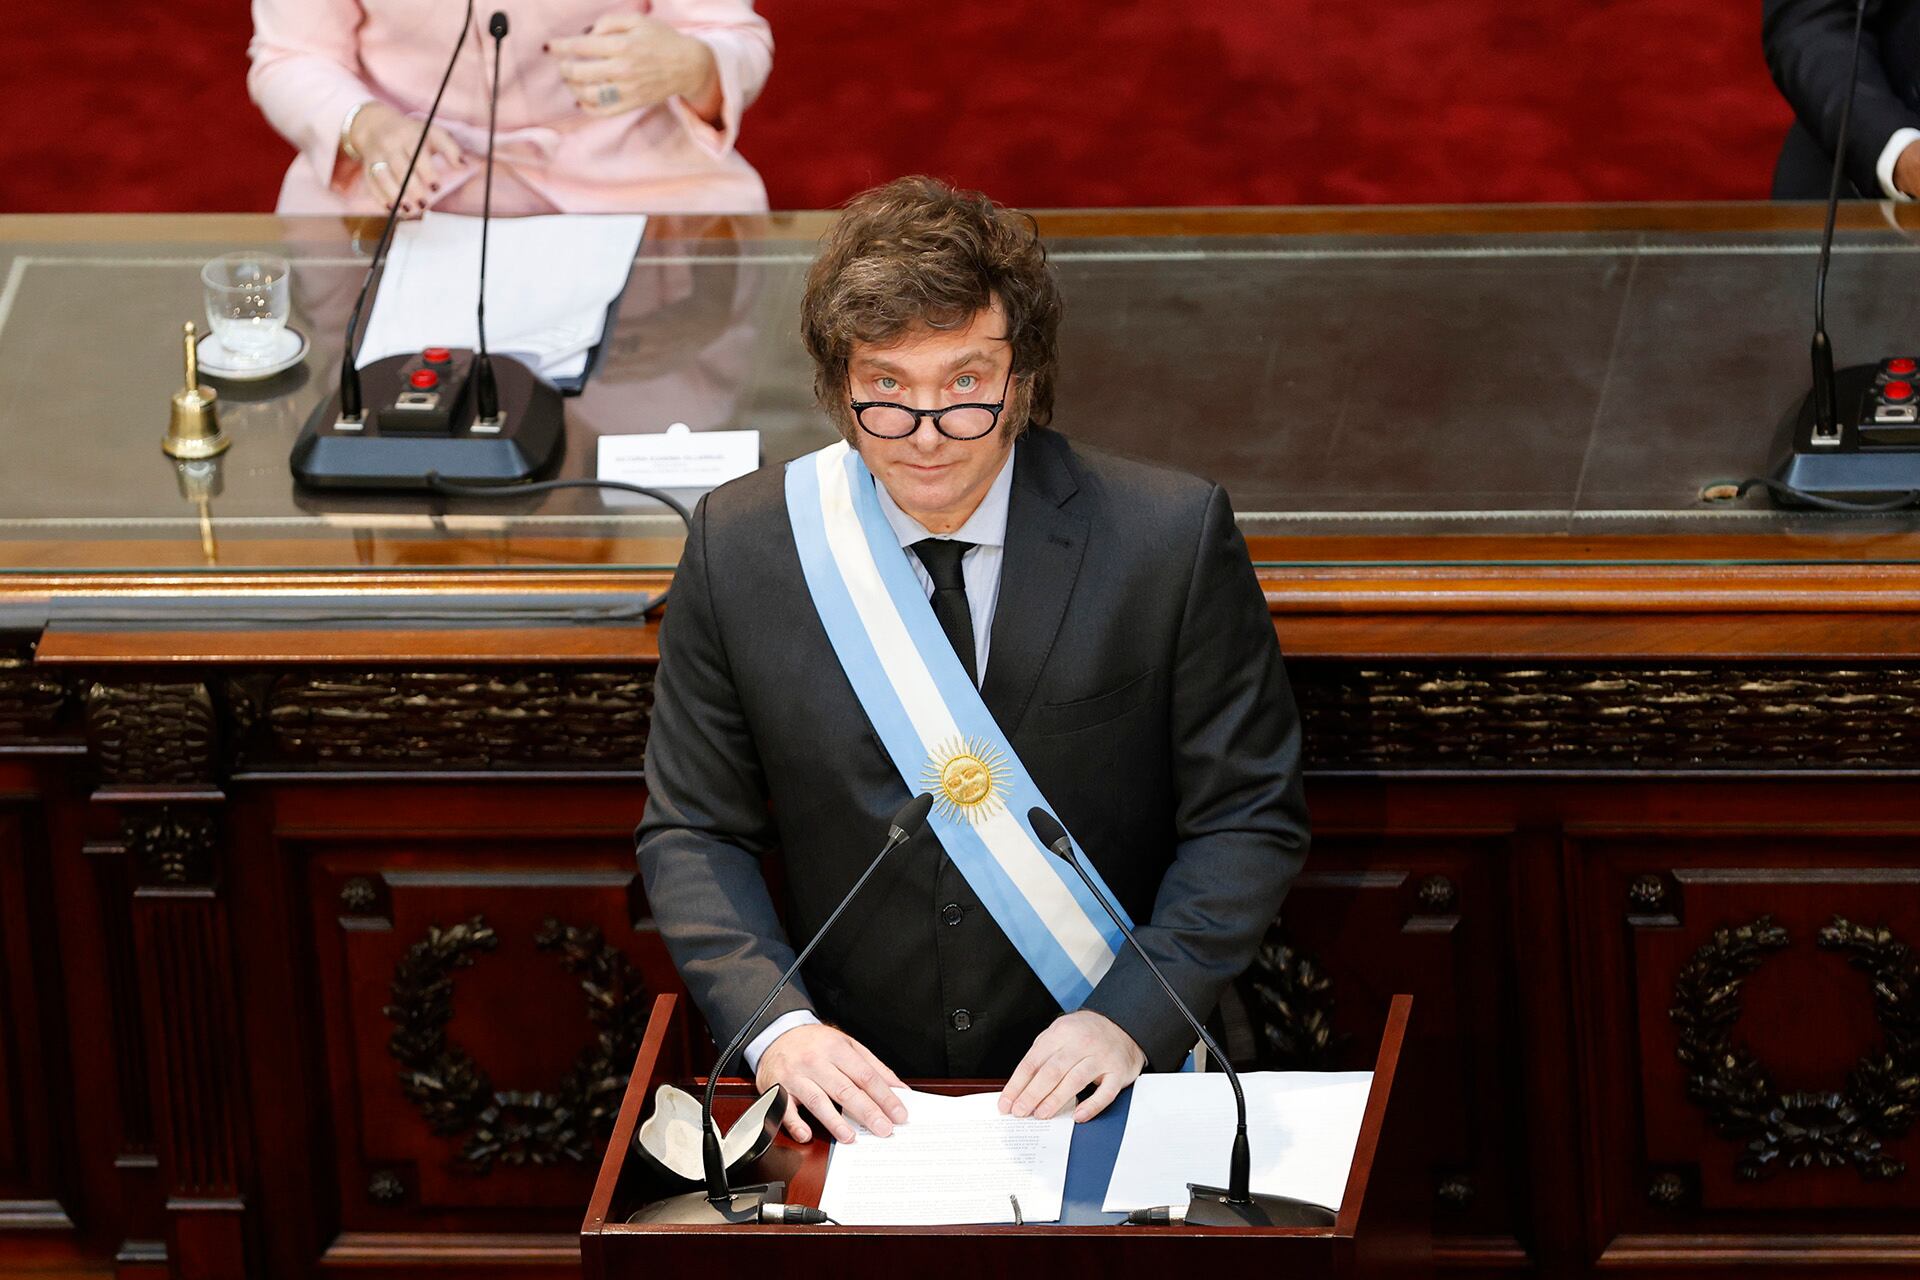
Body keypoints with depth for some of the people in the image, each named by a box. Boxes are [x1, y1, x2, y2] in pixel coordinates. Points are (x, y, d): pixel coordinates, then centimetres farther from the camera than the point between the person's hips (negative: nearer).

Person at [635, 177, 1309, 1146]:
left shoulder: (1171, 539, -5)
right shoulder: (740, 547, 0)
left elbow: (1250, 820, 1)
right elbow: (692, 833, 7)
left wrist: (1130, 1018, -12)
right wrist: (777, 1028, -10)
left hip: (1104, 1095, -1)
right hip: (858, 1096, 1)